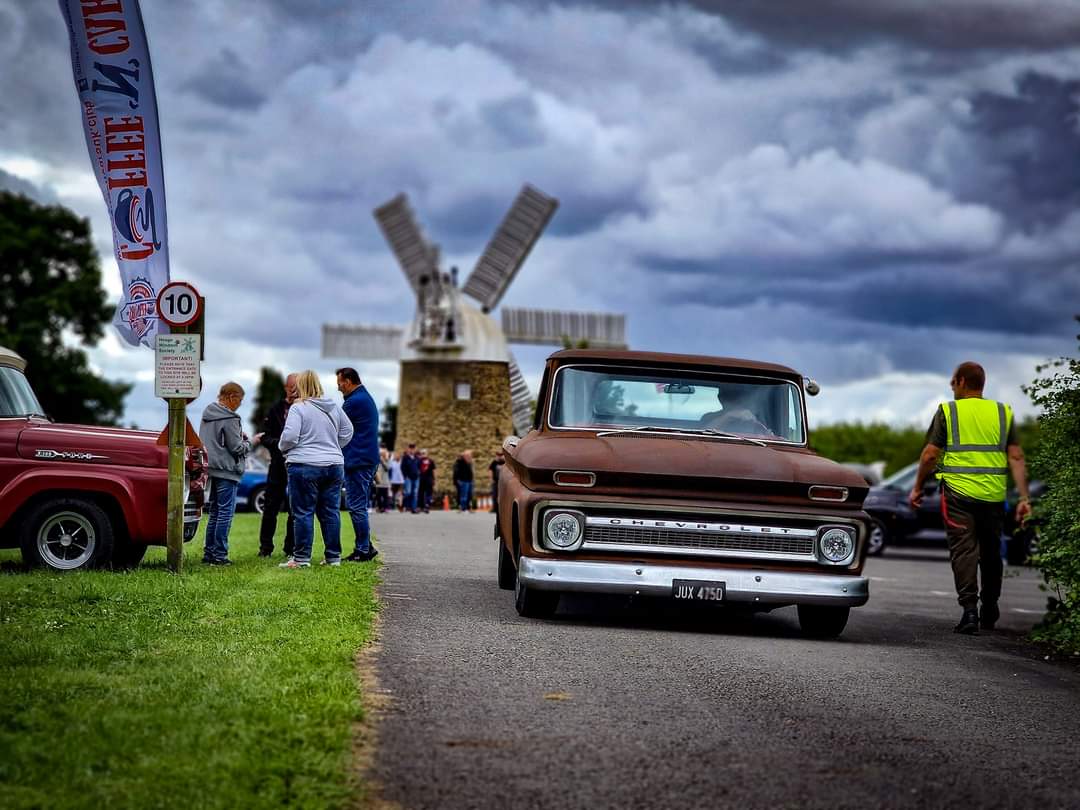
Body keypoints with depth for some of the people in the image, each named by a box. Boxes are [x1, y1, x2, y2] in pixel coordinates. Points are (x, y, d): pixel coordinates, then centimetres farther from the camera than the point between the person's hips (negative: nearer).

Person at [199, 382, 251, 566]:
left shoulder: (206, 415, 12)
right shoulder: (229, 419, -15)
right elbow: (236, 447, -15)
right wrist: (248, 443, 7)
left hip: (210, 468, 9)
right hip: (226, 471, -9)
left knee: (214, 512, 16)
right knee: (225, 512, -4)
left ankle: (209, 553, 17)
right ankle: (219, 555, -4)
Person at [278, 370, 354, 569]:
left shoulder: (298, 408, -9)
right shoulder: (333, 407, 9)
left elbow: (290, 436, -16)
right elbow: (347, 431, 17)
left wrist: (283, 448, 4)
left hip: (305, 465, -6)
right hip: (334, 465, 6)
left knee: (303, 513, -1)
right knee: (330, 512, 10)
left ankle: (301, 558, -1)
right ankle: (333, 557, 13)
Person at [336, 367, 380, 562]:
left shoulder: (355, 401, -14)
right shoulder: (367, 398, 18)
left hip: (357, 461, -10)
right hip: (368, 459, 10)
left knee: (356, 506, -6)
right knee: (359, 506, 15)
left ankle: (363, 550, -3)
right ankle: (366, 547, 17)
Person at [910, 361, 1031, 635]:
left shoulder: (947, 411, 0)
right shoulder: (1003, 413, 8)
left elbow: (930, 454, -2)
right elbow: (1016, 457, 2)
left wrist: (917, 488, 10)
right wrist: (1024, 497, 1)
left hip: (958, 492, -3)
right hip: (993, 496, 3)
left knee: (964, 550, -3)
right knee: (990, 552, 16)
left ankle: (969, 608, -16)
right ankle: (990, 612, 26)